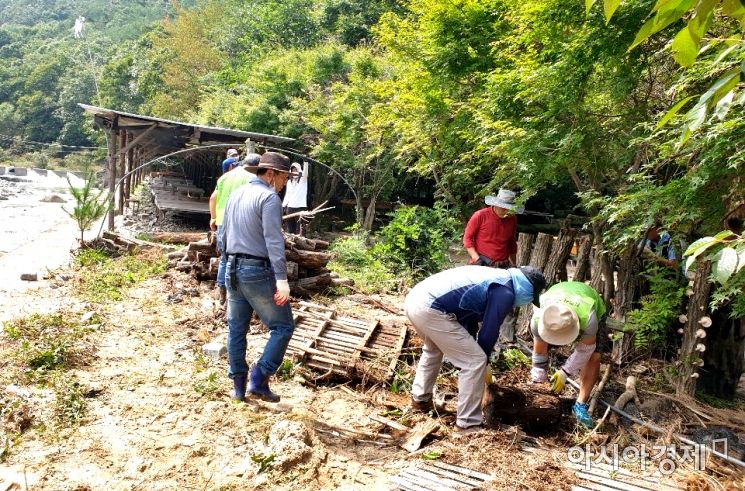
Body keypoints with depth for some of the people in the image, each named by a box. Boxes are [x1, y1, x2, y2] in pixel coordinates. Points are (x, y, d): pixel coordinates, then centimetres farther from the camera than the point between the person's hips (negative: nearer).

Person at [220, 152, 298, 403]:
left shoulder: (236, 194, 13)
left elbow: (224, 234, 19)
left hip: (233, 269, 8)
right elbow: (274, 241, -21)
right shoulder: (269, 198, -12)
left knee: (237, 328, 14)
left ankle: (238, 385, 22)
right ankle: (259, 379, -2)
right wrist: (281, 279, -25)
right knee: (282, 326, 2)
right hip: (258, 271, -8)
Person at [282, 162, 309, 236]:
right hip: (290, 208, 5)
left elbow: (305, 170, -16)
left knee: (300, 231, -7)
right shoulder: (289, 182, 14)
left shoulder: (303, 179, 2)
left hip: (300, 207, -5)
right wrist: (282, 206, 7)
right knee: (290, 230, 9)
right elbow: (287, 195, 16)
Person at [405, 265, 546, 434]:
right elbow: (489, 332, 1)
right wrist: (483, 359, 19)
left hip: (413, 299, 10)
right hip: (430, 309, -10)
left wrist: (470, 347, 34)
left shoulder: (494, 276, 26)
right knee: (475, 361, 1)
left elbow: (469, 316, 31)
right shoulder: (505, 293, -3)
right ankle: (468, 423, 10)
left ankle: (420, 399, 46)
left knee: (434, 348, 37)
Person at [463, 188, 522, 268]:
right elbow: (467, 238, -2)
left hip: (503, 267, 4)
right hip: (482, 264, -4)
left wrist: (514, 265, 21)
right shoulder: (480, 216, -6)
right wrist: (476, 258, -10)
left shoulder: (512, 219, 8)